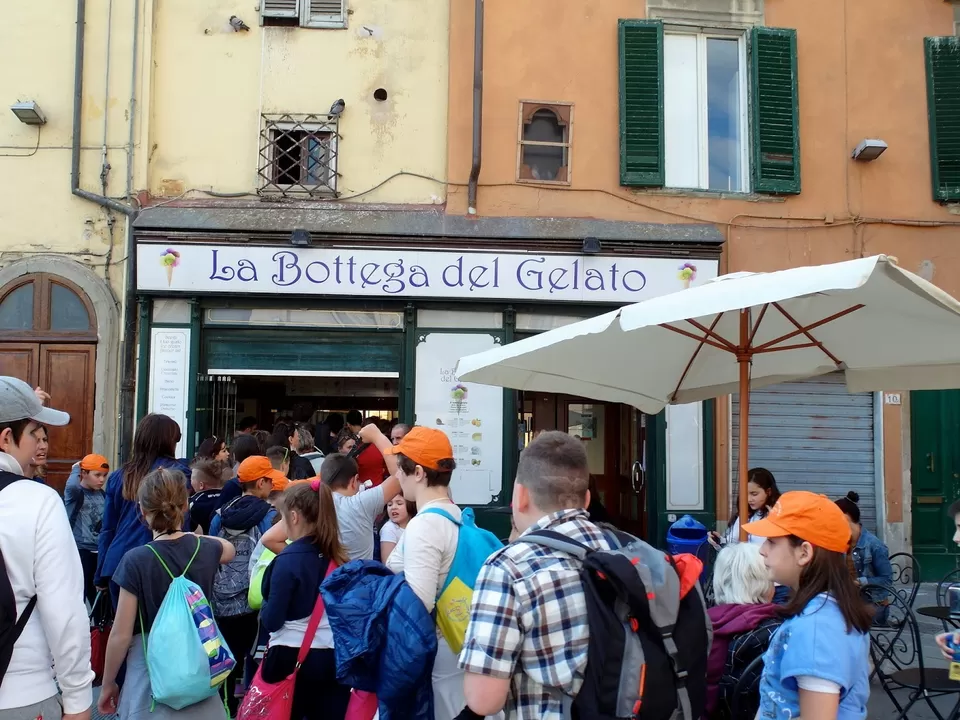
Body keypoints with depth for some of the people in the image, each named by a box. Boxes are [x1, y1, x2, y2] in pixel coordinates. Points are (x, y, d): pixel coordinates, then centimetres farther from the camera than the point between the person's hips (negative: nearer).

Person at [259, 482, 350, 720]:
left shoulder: (288, 560, -14)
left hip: (292, 658, -5)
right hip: (333, 657, 5)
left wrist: (264, 608, 8)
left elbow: (272, 621, -12)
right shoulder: (336, 556, 2)